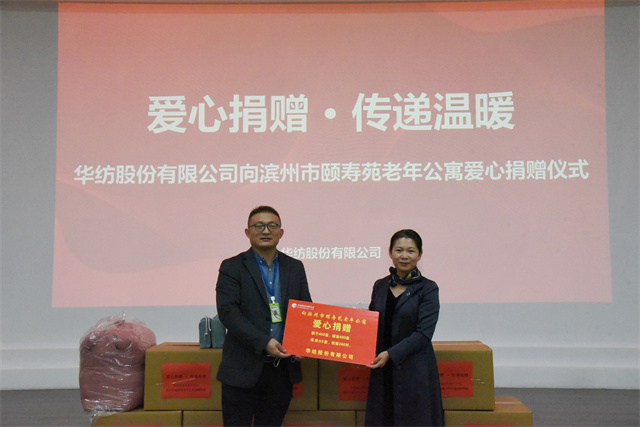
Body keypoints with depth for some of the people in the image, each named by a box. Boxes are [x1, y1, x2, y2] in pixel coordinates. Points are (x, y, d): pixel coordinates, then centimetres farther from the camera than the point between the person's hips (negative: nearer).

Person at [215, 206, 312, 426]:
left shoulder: (295, 267, 11)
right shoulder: (232, 267, -2)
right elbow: (227, 312, -12)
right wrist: (263, 343, -19)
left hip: (283, 368, 4)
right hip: (243, 369, -4)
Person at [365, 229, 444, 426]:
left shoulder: (427, 289, -4)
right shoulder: (380, 286, 10)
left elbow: (424, 333, -12)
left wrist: (390, 354, -18)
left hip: (415, 373, -4)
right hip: (383, 373, 4)